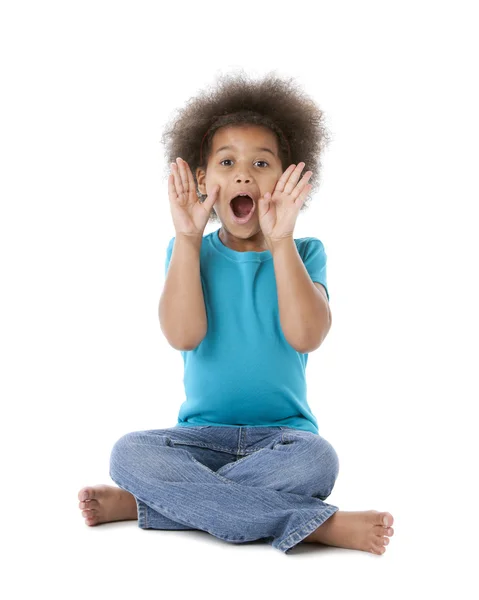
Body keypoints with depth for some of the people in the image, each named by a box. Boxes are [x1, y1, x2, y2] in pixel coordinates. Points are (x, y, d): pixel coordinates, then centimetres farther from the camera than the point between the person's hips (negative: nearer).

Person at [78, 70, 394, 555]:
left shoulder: (305, 252, 4)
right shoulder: (189, 252, 6)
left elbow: (306, 335, -15)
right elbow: (183, 334, -13)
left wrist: (280, 242, -18)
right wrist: (187, 239, -15)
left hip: (283, 433, -1)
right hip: (204, 435, 1)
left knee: (316, 460, -35)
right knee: (128, 453, -29)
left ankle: (144, 502, -22)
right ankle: (318, 524, -30)